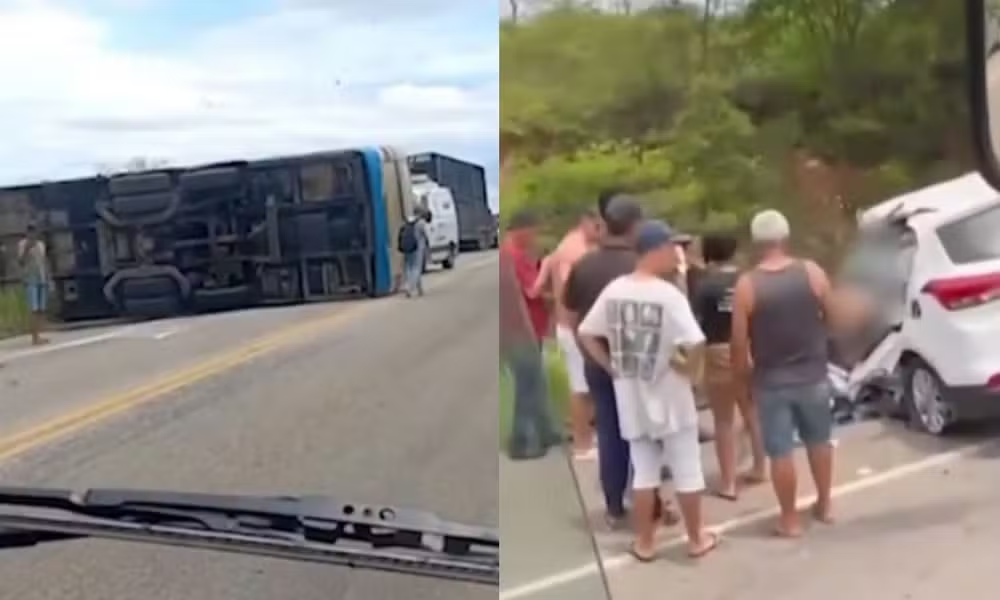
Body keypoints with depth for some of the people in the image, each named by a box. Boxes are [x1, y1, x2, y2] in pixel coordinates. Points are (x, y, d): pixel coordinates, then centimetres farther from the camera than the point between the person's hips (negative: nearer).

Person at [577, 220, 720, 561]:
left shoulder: (614, 290, -2)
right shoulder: (668, 294, -20)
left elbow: (586, 334, 4)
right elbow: (696, 343, -29)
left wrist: (614, 368, 8)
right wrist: (690, 370, -10)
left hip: (631, 399, 5)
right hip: (670, 398, -5)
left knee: (643, 471, 16)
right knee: (687, 471, 12)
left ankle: (644, 542, 23)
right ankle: (696, 539, 24)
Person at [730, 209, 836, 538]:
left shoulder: (746, 285, -15)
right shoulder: (812, 272, -9)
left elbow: (739, 339, -11)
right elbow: (831, 316, 4)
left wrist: (744, 371, 5)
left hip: (771, 380, -2)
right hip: (813, 374, 3)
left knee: (781, 451, 8)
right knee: (819, 440, 22)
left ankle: (790, 519, 17)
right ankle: (824, 505, 35)